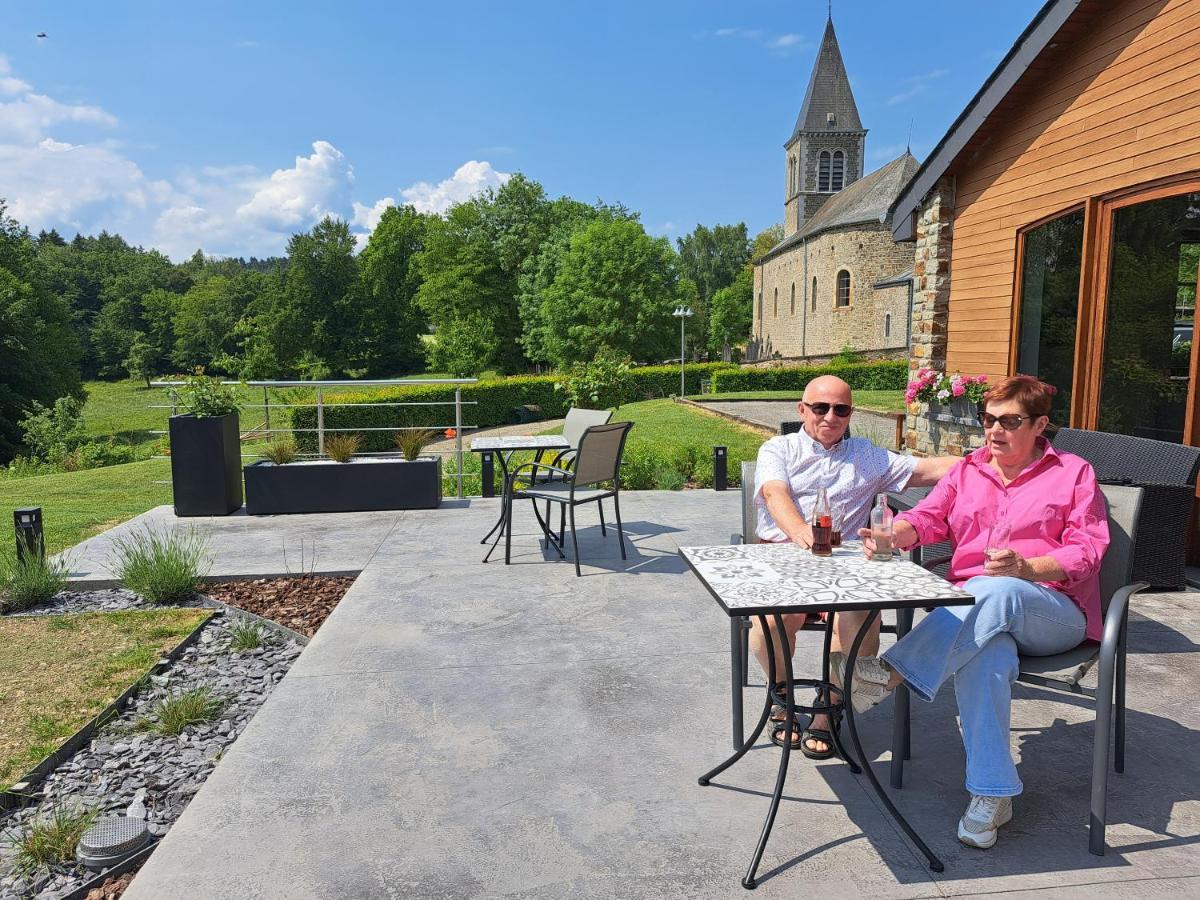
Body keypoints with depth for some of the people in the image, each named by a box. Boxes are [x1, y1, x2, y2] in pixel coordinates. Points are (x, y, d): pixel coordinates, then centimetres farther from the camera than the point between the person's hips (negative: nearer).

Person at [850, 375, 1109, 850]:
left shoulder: (1073, 473, 11)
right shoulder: (967, 471, 21)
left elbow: (1088, 551, 0)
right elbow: (928, 518, 6)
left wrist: (1027, 568, -20)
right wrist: (893, 533, -18)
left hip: (1050, 611, -2)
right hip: (973, 610, 2)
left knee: (995, 592, -39)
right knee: (986, 656, -35)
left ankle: (893, 671, -43)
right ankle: (992, 793, -29)